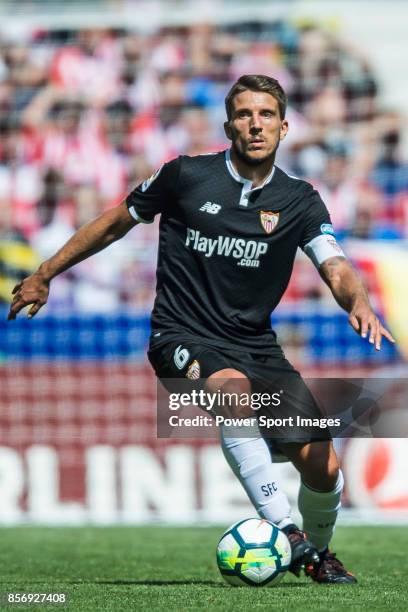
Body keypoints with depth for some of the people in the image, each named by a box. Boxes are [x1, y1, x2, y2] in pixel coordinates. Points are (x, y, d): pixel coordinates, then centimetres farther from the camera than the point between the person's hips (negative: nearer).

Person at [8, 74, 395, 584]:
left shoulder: (298, 201, 3)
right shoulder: (185, 176, -2)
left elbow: (335, 268, -9)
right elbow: (117, 221, 12)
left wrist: (358, 304, -32)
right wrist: (44, 275, 14)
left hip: (257, 346, 3)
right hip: (184, 338, -3)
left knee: (323, 468, -7)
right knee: (234, 390, -39)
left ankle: (316, 553, 26)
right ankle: (282, 529, -40)